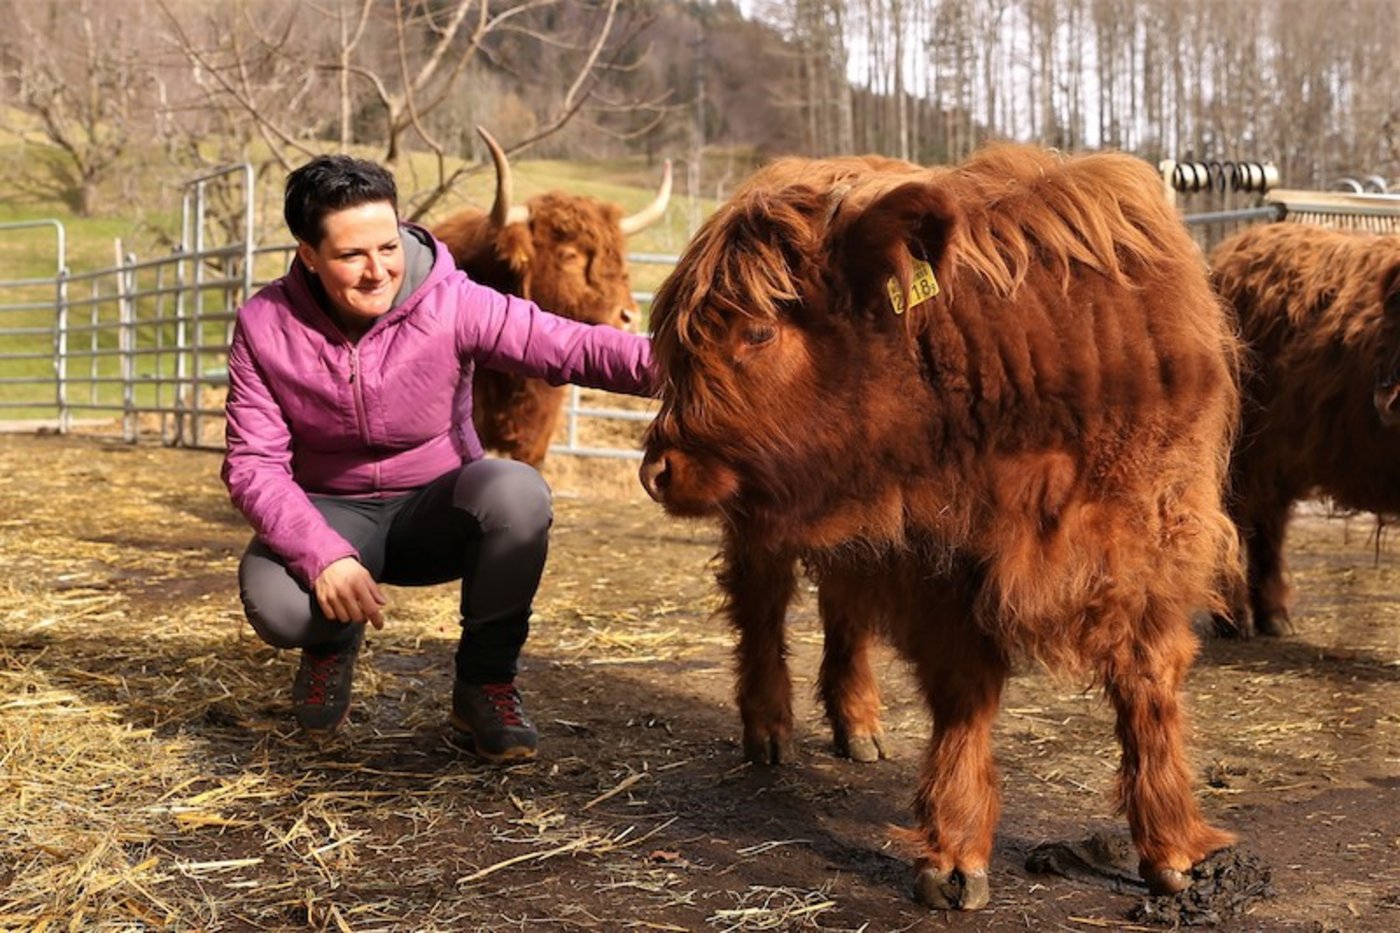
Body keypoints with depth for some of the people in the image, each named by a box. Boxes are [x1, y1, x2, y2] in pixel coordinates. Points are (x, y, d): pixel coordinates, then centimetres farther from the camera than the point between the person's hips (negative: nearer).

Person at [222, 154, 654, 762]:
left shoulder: (453, 304, -18)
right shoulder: (265, 326, -13)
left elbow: (575, 347, -29)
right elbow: (254, 464, -15)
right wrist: (323, 554, -32)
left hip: (437, 508, 0)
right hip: (332, 514, 0)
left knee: (518, 493, -34)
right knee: (275, 603, -33)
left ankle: (485, 683, -9)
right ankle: (332, 643, 10)